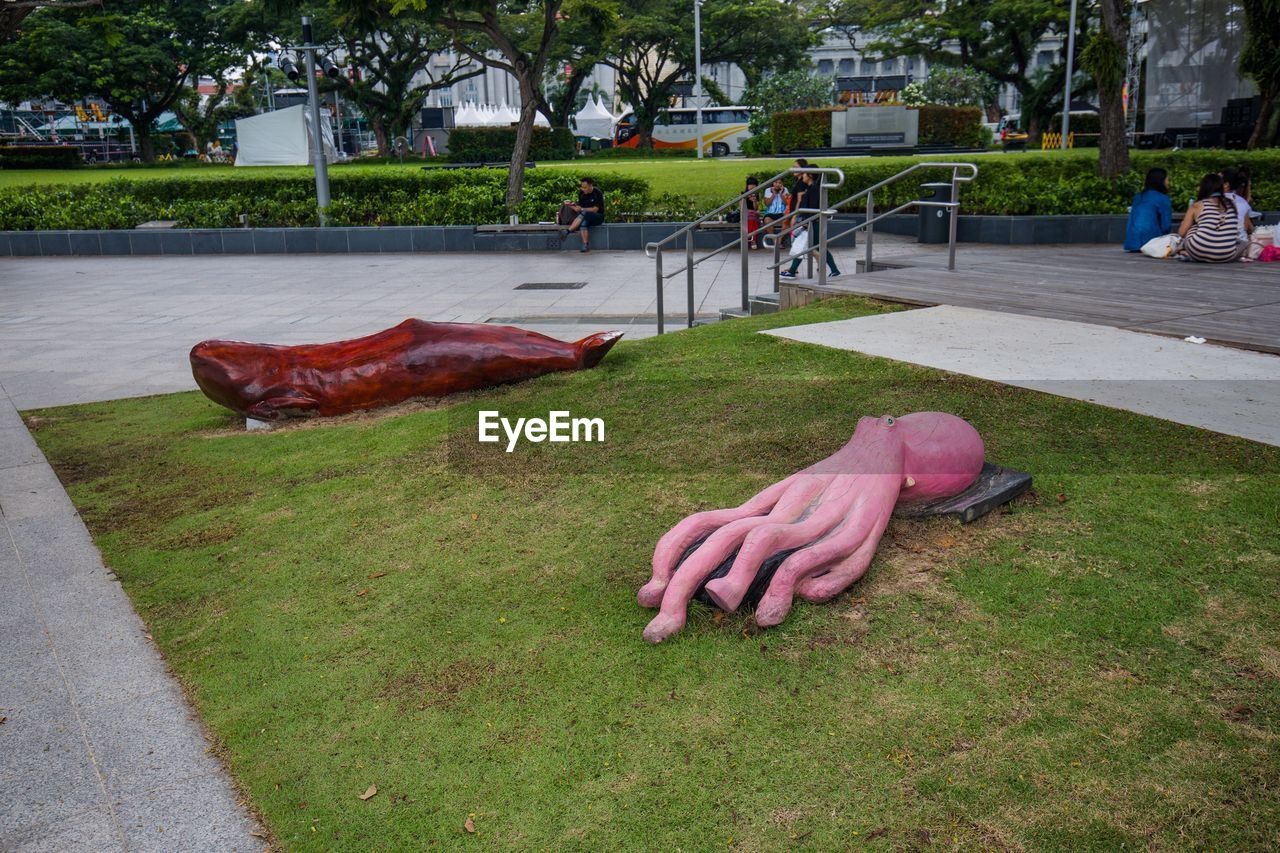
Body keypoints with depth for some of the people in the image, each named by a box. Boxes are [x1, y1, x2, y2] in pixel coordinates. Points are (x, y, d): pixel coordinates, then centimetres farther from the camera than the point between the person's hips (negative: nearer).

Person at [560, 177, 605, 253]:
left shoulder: (597, 194, -10)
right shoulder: (581, 193, 6)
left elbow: (595, 209, -16)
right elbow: (579, 206, 7)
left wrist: (582, 209, -23)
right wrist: (573, 205, -14)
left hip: (598, 216, -4)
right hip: (585, 216, 4)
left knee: (583, 214, -36)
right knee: (583, 222, -35)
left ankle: (567, 231, -42)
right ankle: (585, 245, -41)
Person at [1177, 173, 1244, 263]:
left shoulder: (1196, 206, 5)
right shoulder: (1231, 204, 12)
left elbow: (1181, 233, 10)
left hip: (1200, 254, 0)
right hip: (1227, 257, 0)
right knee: (1243, 243, 32)